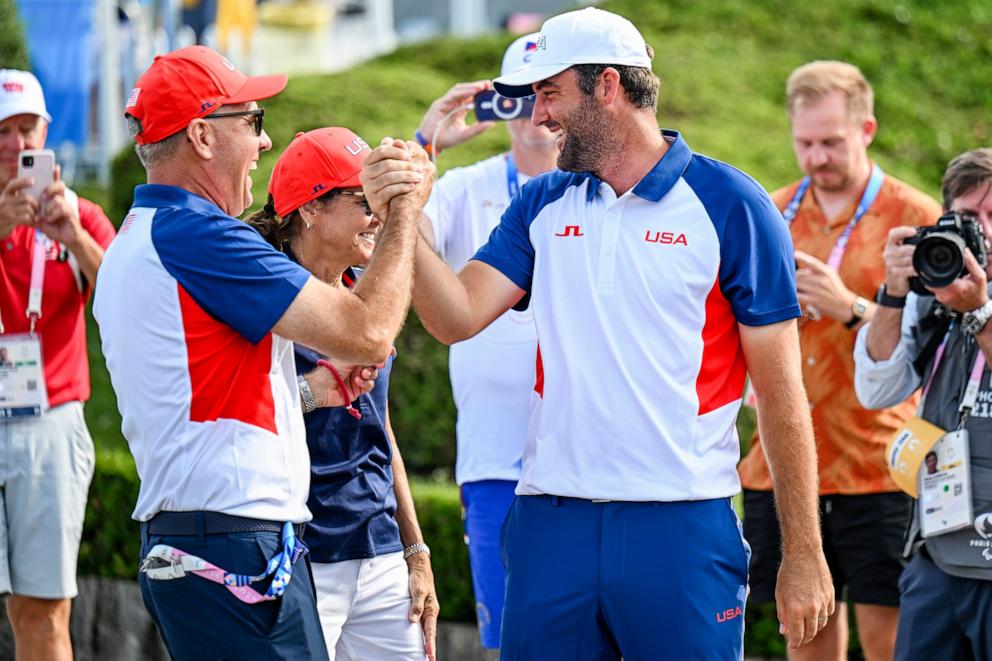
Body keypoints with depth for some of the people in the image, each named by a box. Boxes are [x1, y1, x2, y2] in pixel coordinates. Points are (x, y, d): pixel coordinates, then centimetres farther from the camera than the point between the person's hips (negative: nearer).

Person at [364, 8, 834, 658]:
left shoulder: (730, 205, -1)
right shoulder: (543, 206, 13)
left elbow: (780, 390, -2)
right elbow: (458, 317, 2)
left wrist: (804, 555, -4)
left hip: (682, 527, -4)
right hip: (552, 522, 4)